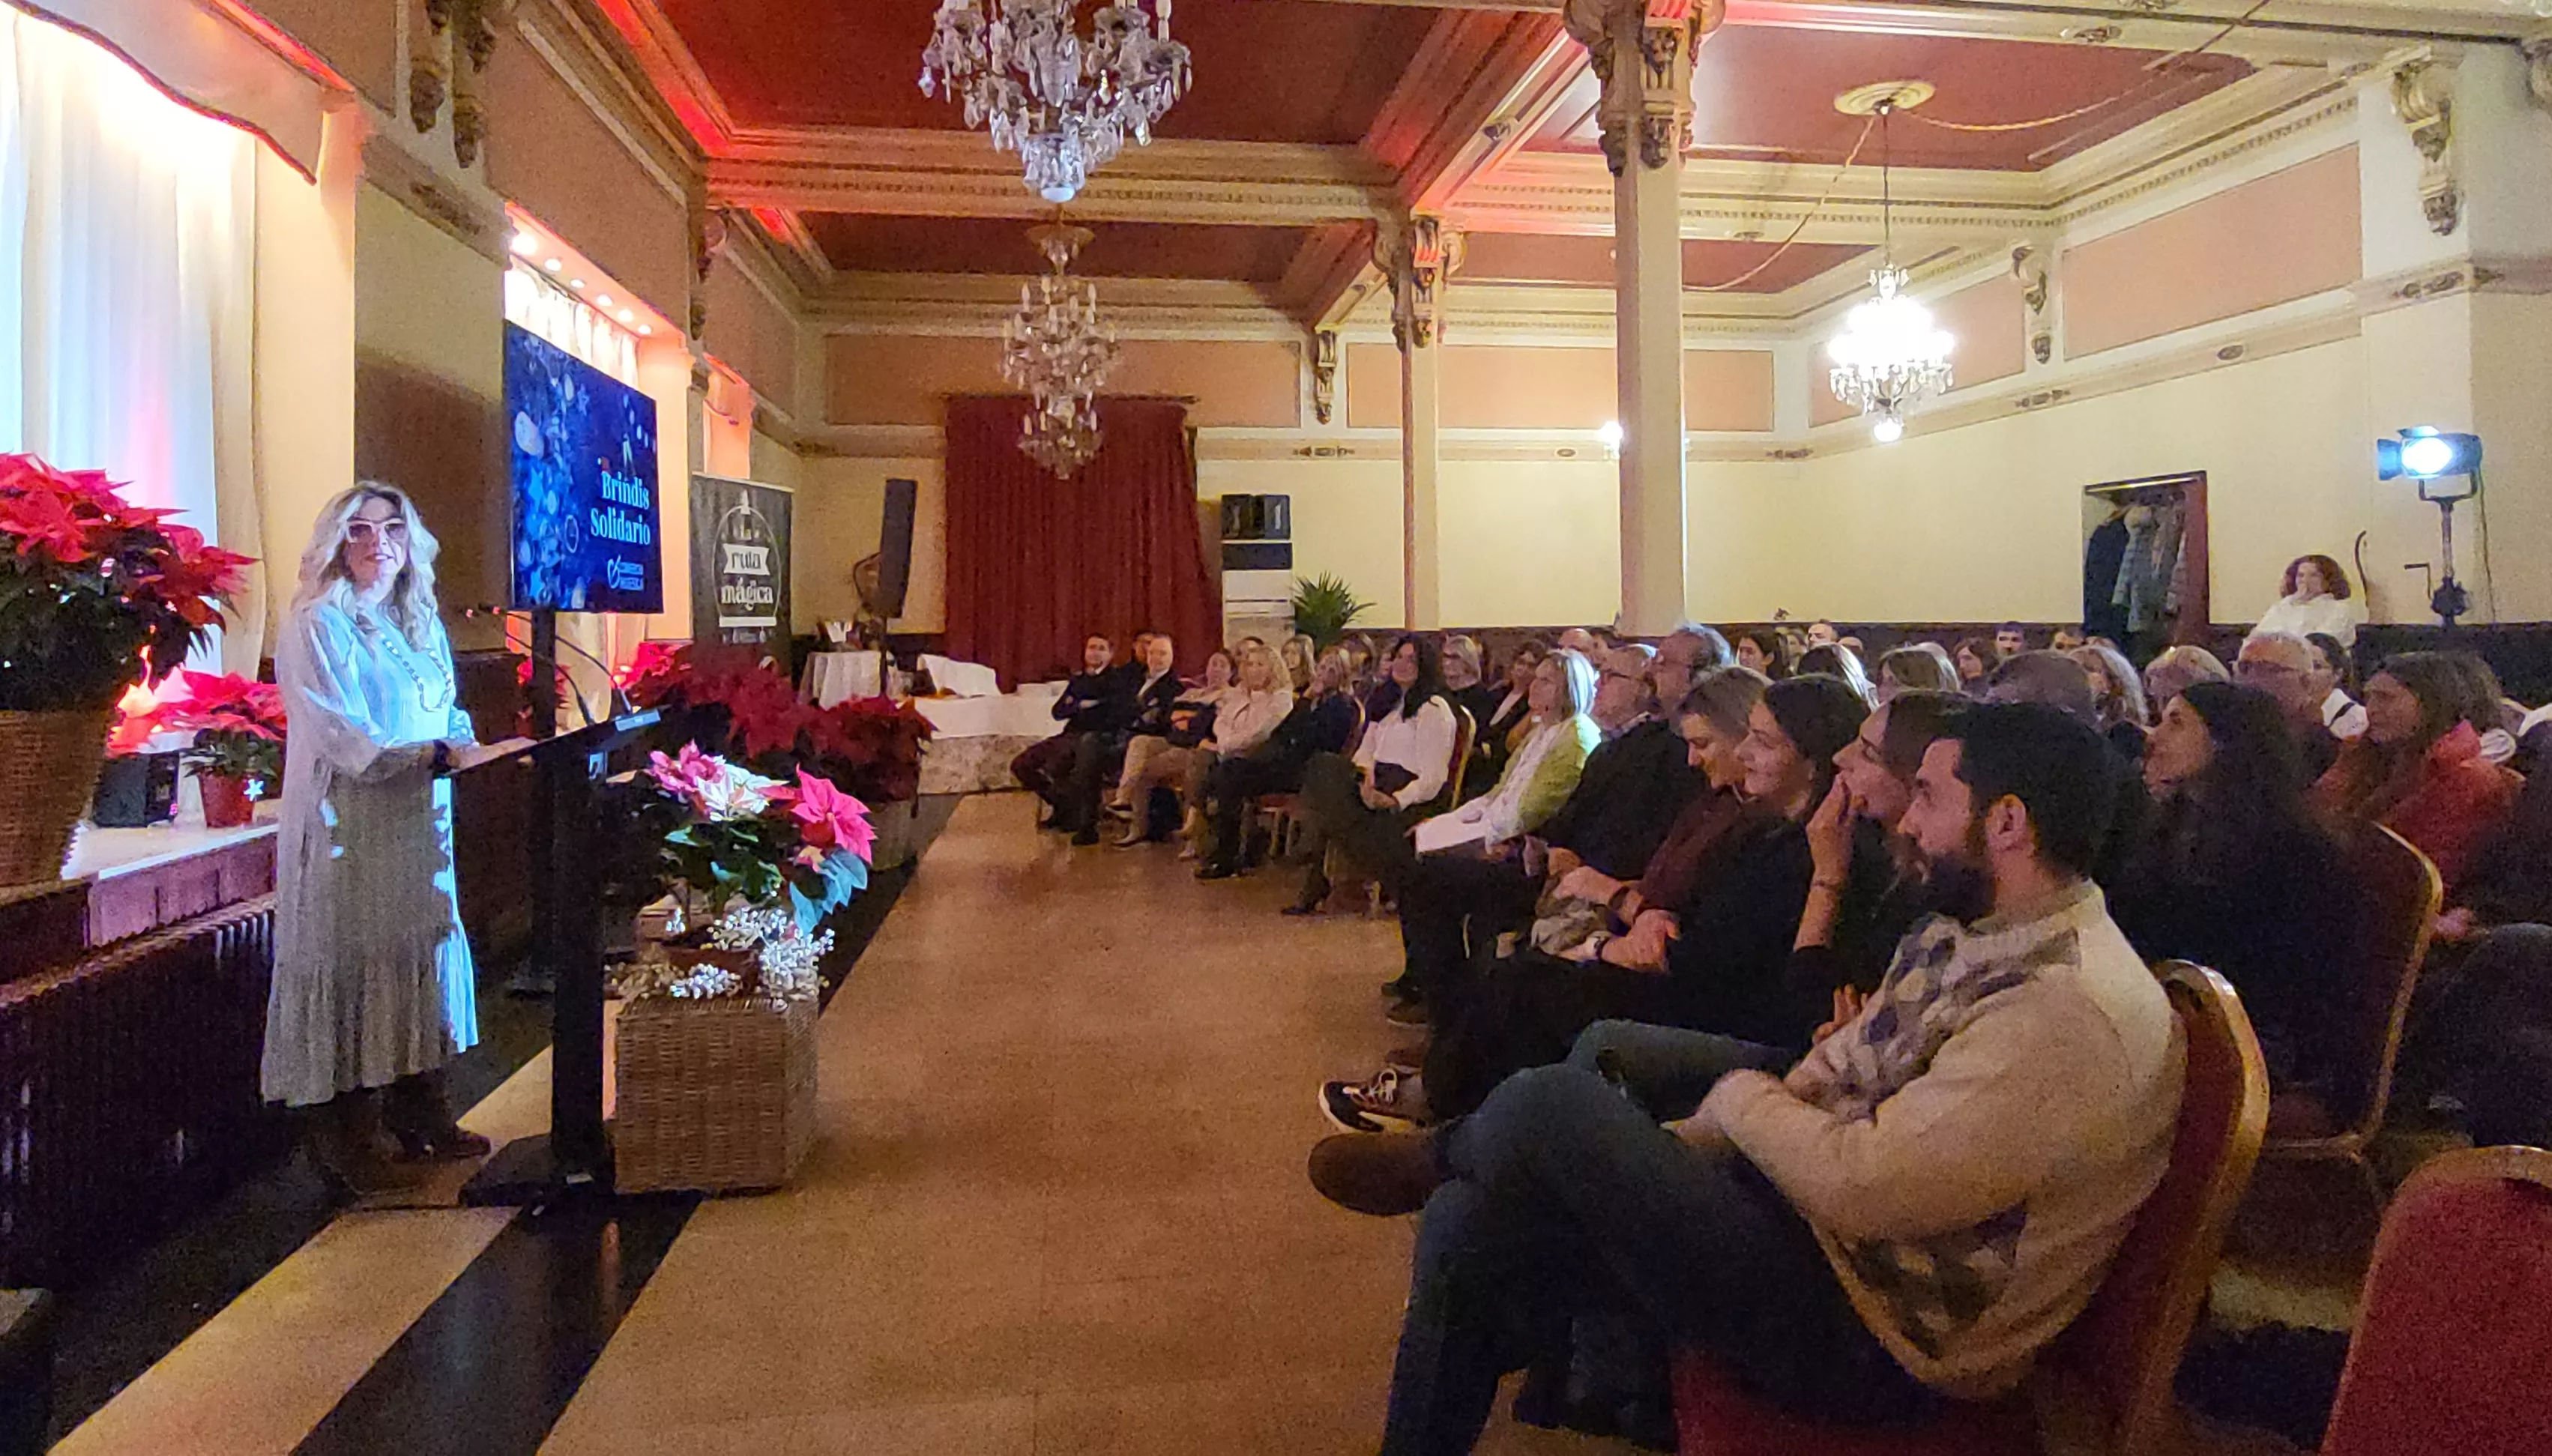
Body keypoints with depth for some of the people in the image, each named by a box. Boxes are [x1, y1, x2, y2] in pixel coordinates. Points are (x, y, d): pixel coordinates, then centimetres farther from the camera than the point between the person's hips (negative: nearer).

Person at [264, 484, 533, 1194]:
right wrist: (445, 755, -25)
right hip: (348, 828, -7)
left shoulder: (421, 624, 15)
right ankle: (353, 1141, 7)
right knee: (354, 964, -3)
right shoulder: (318, 624, -8)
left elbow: (450, 717, 19)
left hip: (417, 826, 7)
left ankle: (420, 1117, 21)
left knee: (422, 956, 10)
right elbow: (346, 741, -17)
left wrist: (485, 746, -2)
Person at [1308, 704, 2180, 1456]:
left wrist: (1740, 1099, -8)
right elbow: (1821, 1084, 9)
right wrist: (1641, 1162, -2)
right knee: (1471, 1225, -4)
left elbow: (1856, 1186, -28)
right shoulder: (1961, 937, 7)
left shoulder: (2074, 1017, -25)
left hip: (1873, 1340, -9)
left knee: (1551, 1105, -16)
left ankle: (1434, 1157, 17)